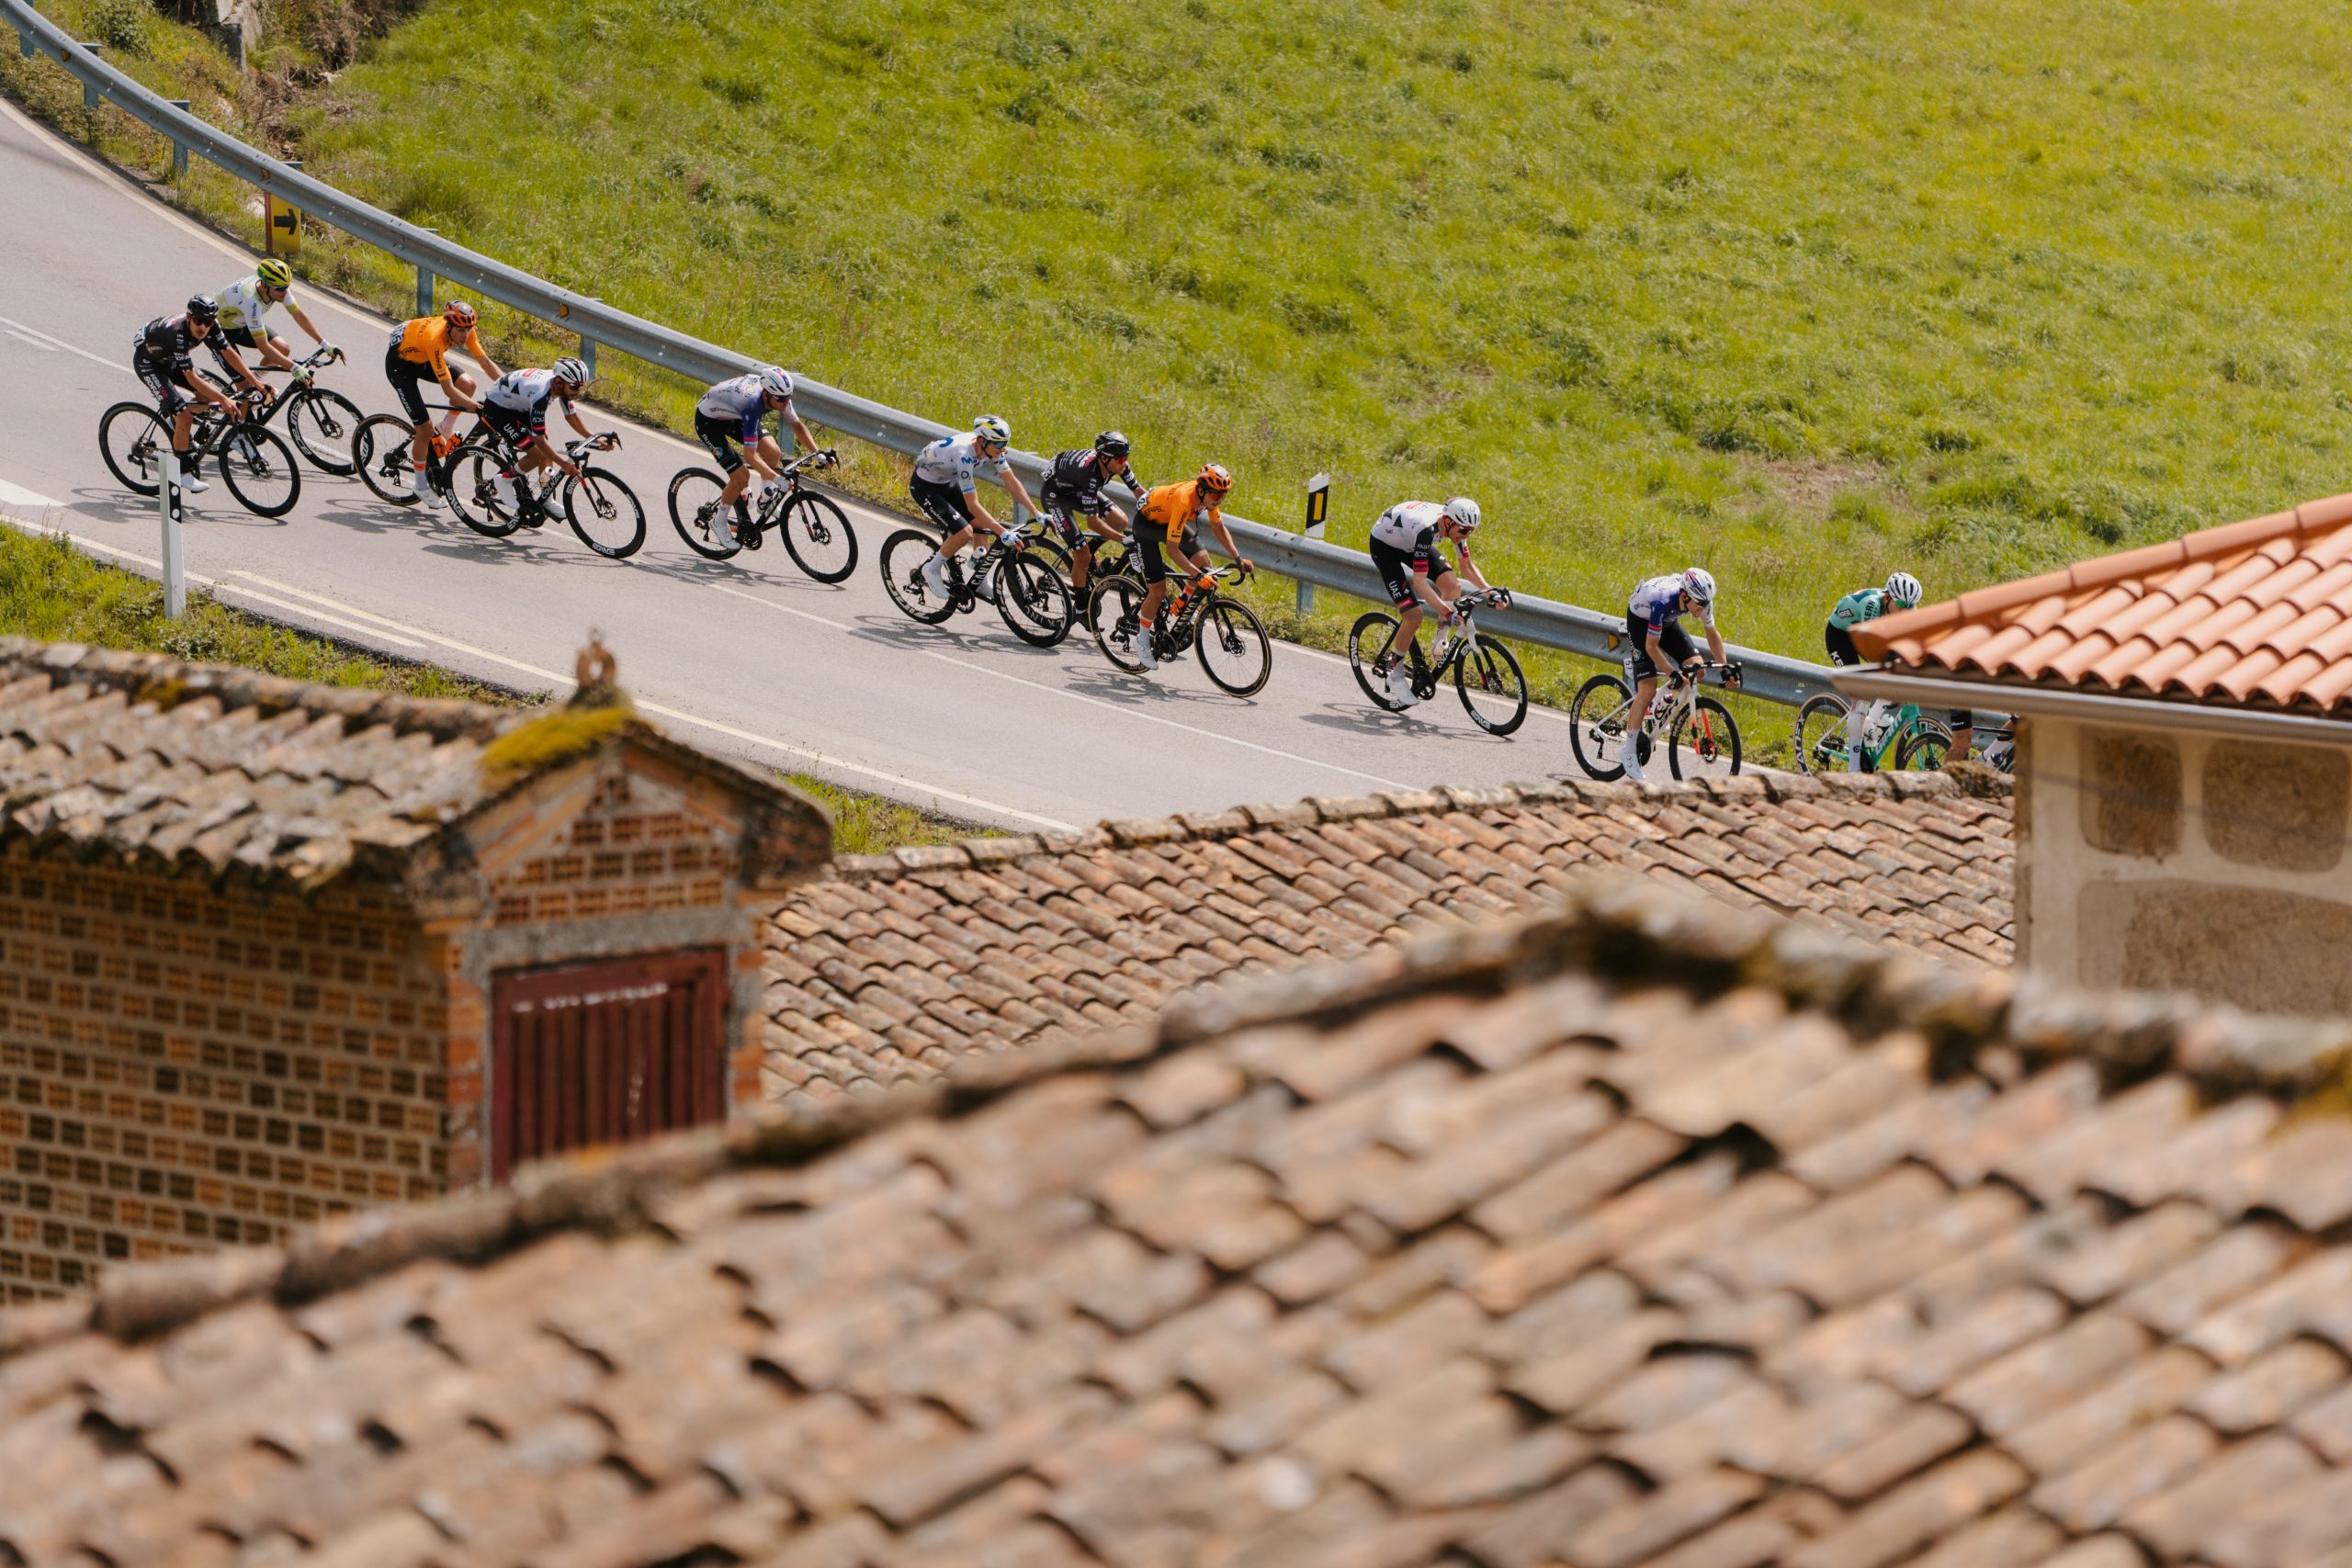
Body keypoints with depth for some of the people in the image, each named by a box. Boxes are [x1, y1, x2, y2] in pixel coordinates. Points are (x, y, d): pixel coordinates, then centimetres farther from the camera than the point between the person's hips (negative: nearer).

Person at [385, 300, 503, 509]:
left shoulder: (465, 330, -21)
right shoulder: (435, 338, -41)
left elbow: (485, 362, -12)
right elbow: (449, 390, -40)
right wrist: (479, 409, -43)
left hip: (422, 359, 7)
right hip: (400, 364, -7)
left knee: (467, 384, -17)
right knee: (425, 427, -10)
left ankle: (445, 430, 7)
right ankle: (421, 486, 9)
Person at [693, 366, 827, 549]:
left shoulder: (778, 394, -20)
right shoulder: (752, 405, -41)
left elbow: (797, 426, -2)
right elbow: (751, 456, -40)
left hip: (732, 416, 7)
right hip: (708, 420, -7)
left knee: (773, 453, -11)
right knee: (742, 477, -15)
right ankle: (719, 523, 8)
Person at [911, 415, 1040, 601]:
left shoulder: (991, 448, -16)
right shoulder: (964, 455, -39)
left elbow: (1012, 482, -7)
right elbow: (973, 506, -39)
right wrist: (1003, 533, -41)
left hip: (948, 482, 8)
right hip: (925, 487, -8)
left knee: (982, 526, 1)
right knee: (964, 532, -21)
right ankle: (932, 569, 0)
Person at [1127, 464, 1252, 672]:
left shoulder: (1209, 496, -18)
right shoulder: (1184, 500, -40)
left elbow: (1219, 528, 0)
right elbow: (1172, 548, -39)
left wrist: (1238, 558, -10)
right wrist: (1198, 575, -44)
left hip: (1167, 520, 7)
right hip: (1146, 521, -7)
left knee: (1202, 561, -12)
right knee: (1158, 590, -10)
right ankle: (1142, 640, 11)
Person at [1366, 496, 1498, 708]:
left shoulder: (1457, 525, -18)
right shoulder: (1425, 529, -40)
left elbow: (1467, 567, -5)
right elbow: (1419, 581, -41)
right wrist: (1444, 609, -50)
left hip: (1408, 543, 7)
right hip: (1384, 545, -7)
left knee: (1452, 587, -14)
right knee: (1413, 615, -16)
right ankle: (1396, 676, 2)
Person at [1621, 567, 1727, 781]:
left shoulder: (1702, 600, -24)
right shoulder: (1663, 601, -41)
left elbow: (1712, 634, -6)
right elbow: (1651, 646, -32)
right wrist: (1674, 674, -36)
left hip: (1667, 621, 6)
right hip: (1640, 620, -6)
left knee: (1697, 668, -12)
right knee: (1647, 689, -16)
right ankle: (1630, 753, -8)